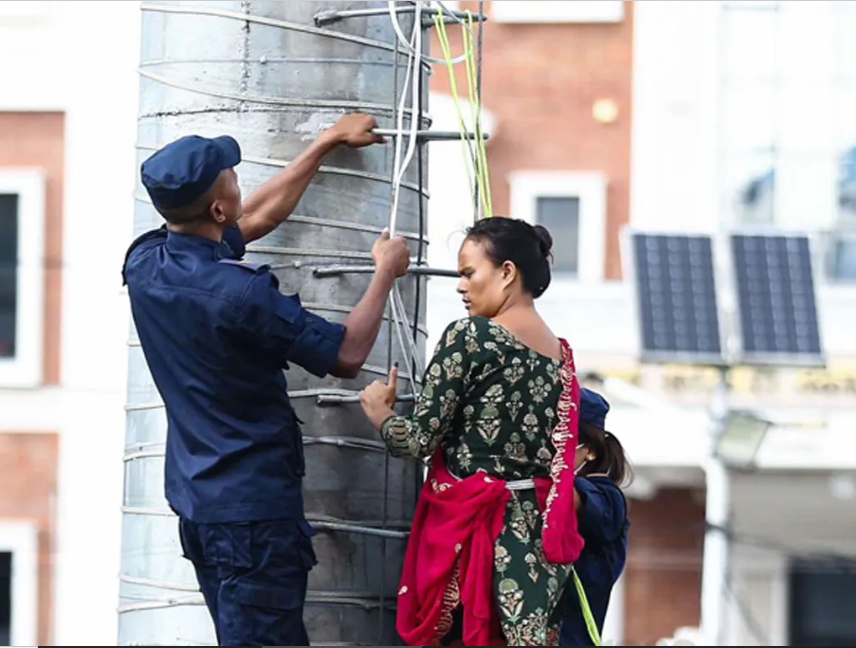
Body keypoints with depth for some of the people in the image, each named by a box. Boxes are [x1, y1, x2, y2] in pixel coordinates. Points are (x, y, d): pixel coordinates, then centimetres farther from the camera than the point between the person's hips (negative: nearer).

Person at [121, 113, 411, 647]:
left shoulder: (145, 264, 0)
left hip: (195, 498, 9)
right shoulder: (239, 293, -25)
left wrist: (329, 142, 25)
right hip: (254, 506, -9)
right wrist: (386, 273, 2)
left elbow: (258, 219, 17)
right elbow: (347, 356, -13)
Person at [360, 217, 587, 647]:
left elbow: (420, 439, -9)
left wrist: (380, 415, 10)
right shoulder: (562, 356, 12)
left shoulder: (469, 337, -8)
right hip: (537, 534, 6)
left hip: (470, 530, -6)